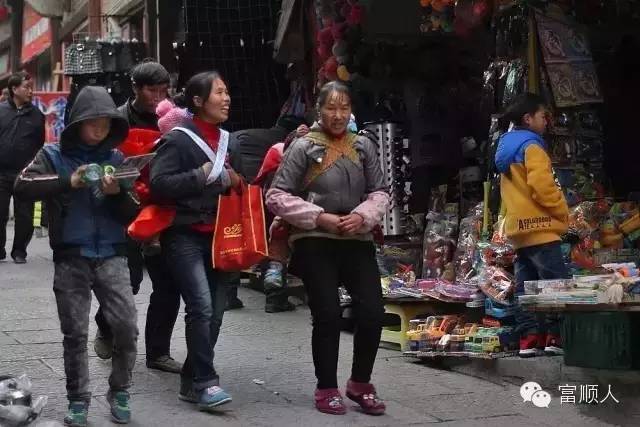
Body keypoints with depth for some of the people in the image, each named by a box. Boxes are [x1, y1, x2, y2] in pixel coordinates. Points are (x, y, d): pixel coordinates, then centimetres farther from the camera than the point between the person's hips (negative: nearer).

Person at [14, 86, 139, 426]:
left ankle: (119, 392, 12)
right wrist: (68, 183, -25)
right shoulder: (54, 155, 2)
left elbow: (131, 215, 4)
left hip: (111, 256, 1)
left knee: (127, 327, -7)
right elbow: (22, 186, -15)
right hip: (70, 258, -1)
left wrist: (116, 194, -16)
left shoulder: (116, 158, 7)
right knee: (75, 333, 4)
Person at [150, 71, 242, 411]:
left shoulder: (227, 142, 16)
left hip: (218, 237, 7)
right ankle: (205, 382, -12)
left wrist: (236, 182, 6)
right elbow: (159, 184, -18)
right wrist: (201, 175, -19)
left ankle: (191, 381, 16)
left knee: (215, 312, 5)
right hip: (185, 236, -7)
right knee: (201, 306, -19)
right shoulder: (178, 139, -6)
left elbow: (238, 187, 28)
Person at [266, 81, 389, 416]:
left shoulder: (364, 147, 8)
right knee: (328, 315, -5)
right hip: (315, 243, -4)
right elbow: (276, 197, -6)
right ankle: (327, 388, 15)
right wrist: (320, 217, -14)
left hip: (357, 241, 4)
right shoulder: (303, 147, -4)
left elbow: (380, 193, 11)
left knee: (373, 312, -2)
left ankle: (360, 384, 18)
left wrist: (363, 216, -10)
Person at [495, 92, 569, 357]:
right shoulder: (531, 147, -10)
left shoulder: (507, 151, 19)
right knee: (556, 284, -8)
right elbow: (542, 186, -20)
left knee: (525, 287, 6)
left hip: (518, 229, 9)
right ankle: (555, 337, -11)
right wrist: (563, 212, -9)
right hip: (539, 227, -9)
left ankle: (528, 339, 5)